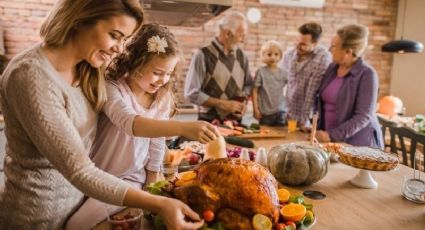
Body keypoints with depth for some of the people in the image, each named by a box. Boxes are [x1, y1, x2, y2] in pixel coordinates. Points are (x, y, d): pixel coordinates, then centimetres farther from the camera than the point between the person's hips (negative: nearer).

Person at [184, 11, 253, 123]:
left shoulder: (241, 56, 3)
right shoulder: (203, 55, -14)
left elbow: (248, 84, 15)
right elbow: (191, 93, -15)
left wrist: (244, 101, -4)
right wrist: (223, 104, -17)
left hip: (236, 121, 5)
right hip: (210, 123, -5)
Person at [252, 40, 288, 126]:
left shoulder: (283, 73, 3)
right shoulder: (261, 72, -7)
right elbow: (255, 91, -6)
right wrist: (255, 109, -9)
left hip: (280, 111, 3)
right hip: (265, 112, -3)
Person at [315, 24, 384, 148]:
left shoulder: (367, 74, -13)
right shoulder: (332, 68, 3)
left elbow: (364, 116, -18)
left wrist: (332, 135, -23)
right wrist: (319, 131, 0)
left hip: (358, 144, -5)